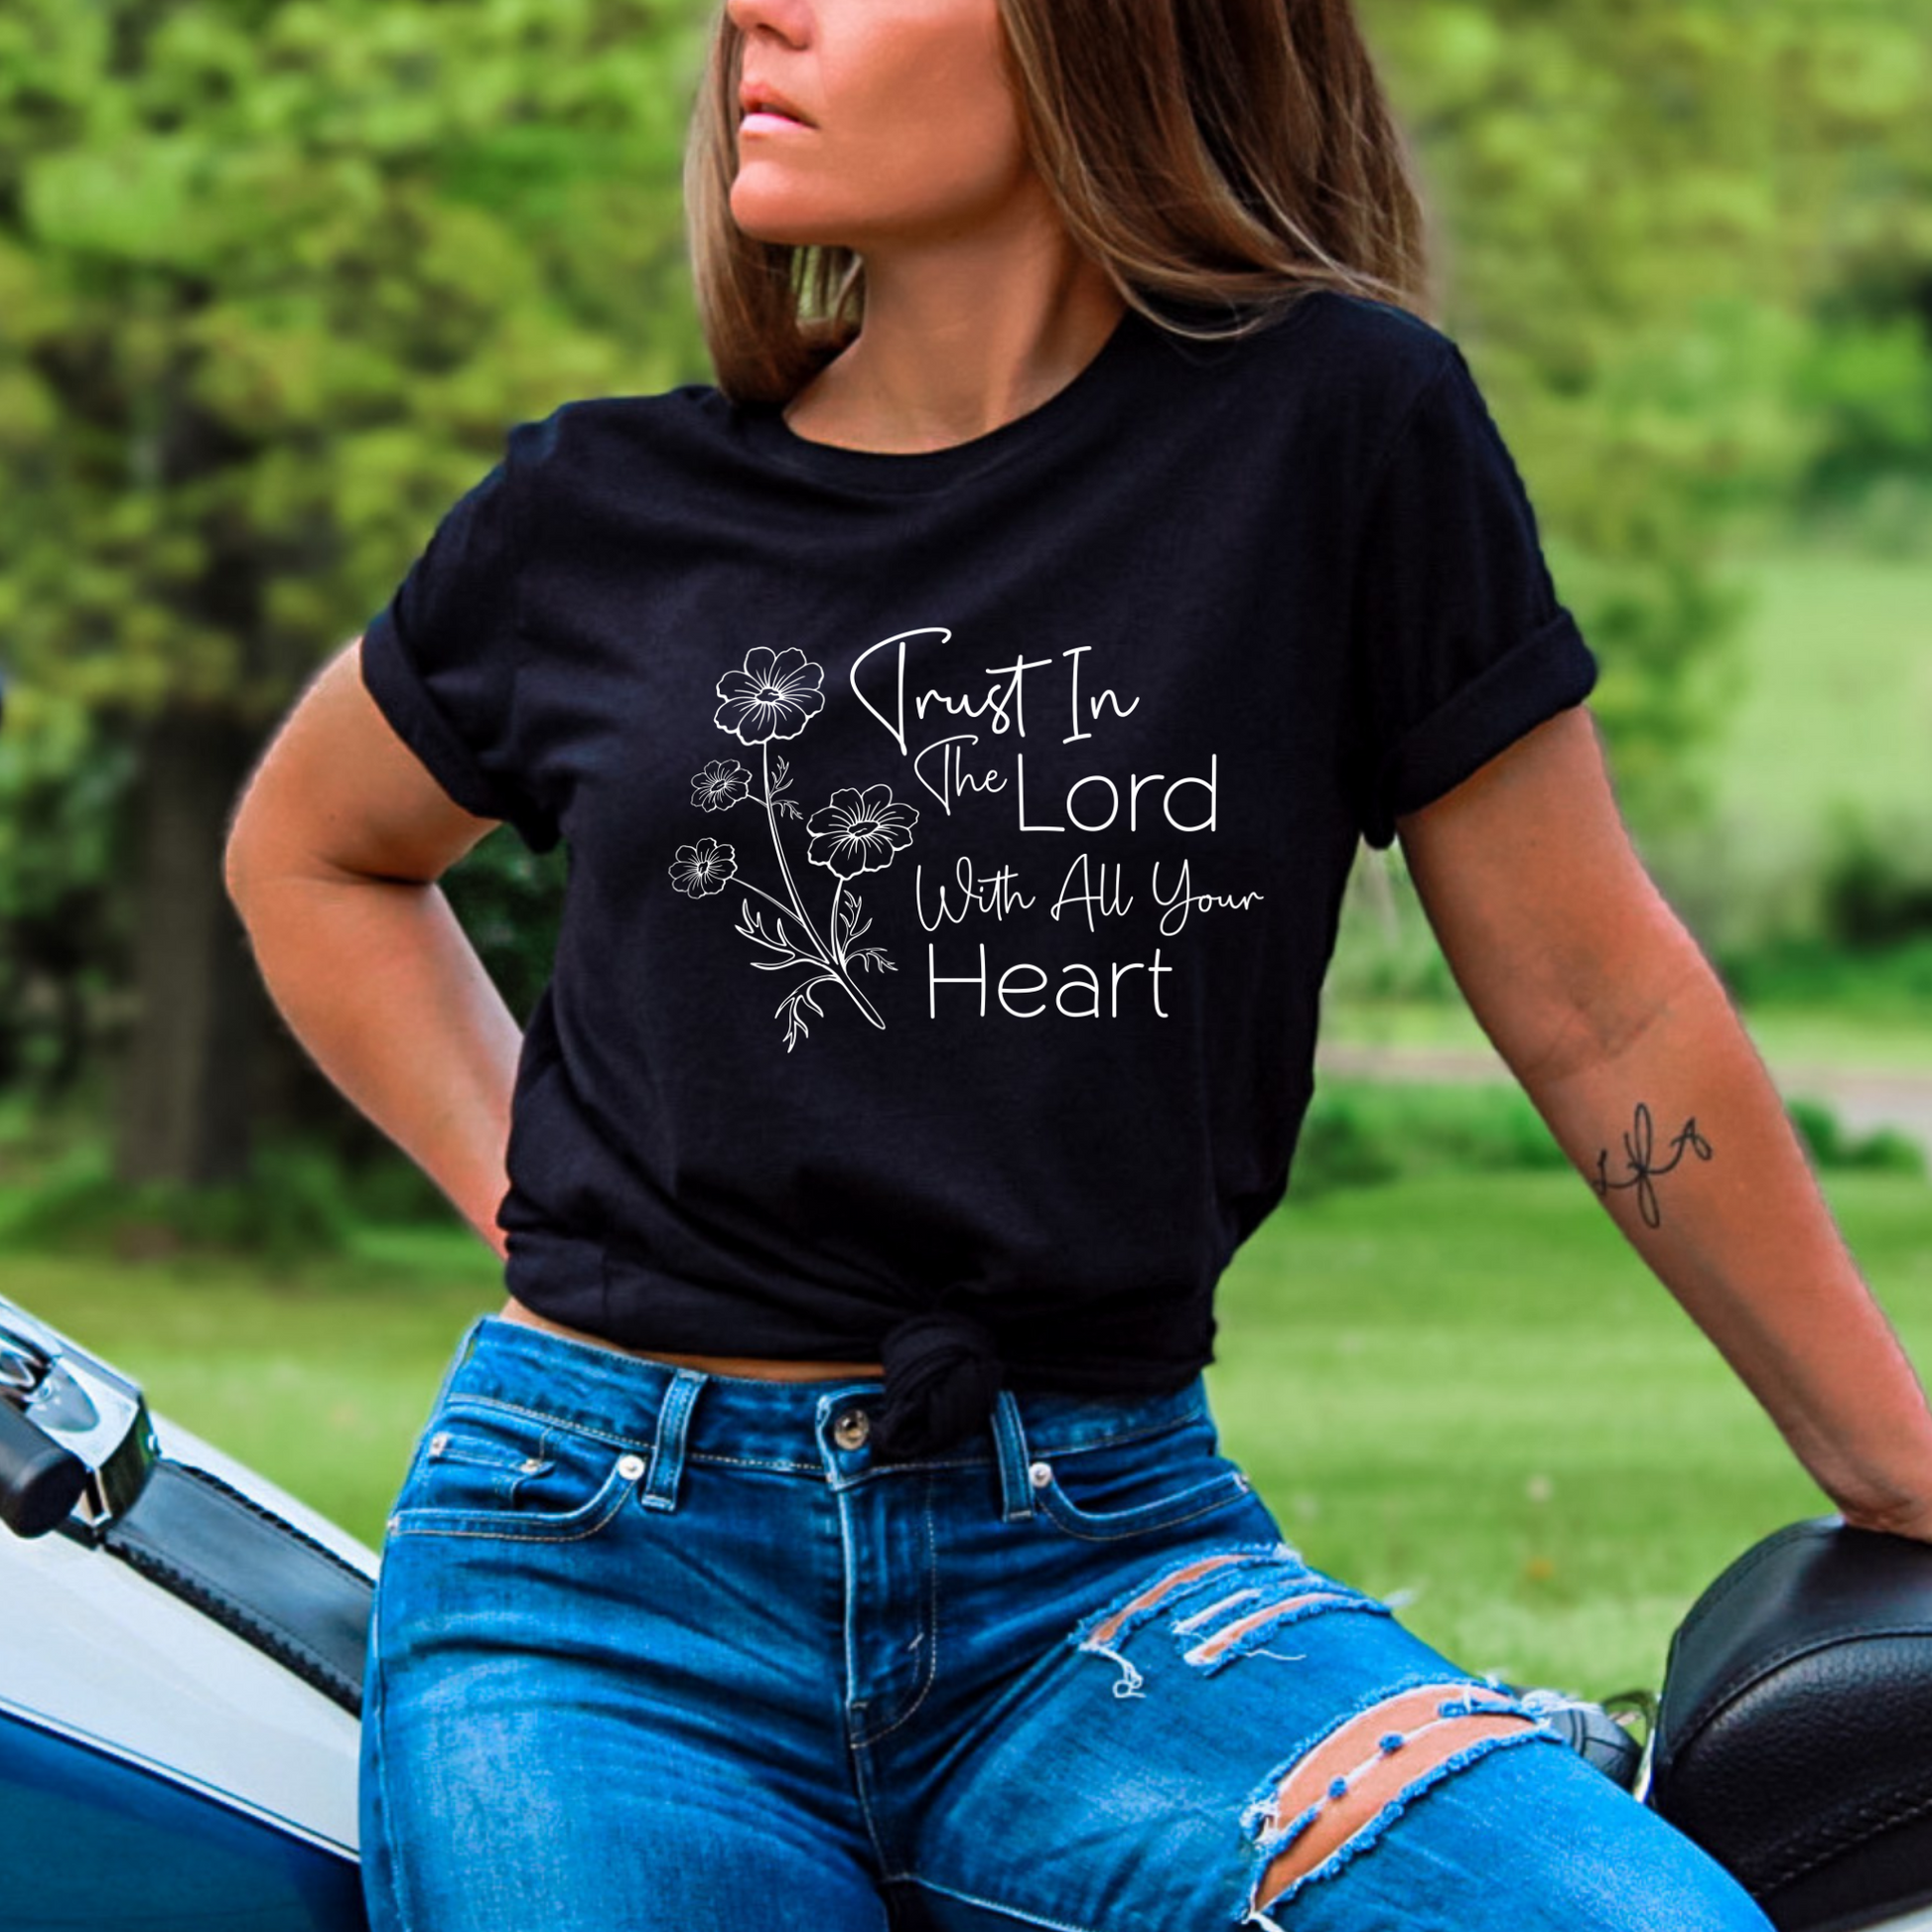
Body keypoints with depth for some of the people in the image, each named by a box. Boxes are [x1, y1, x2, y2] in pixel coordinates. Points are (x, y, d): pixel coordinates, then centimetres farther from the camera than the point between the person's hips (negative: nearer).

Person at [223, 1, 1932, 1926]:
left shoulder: (1336, 431, -1)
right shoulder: (599, 518, 6)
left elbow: (1599, 1012, 5)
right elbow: (309, 850, 26)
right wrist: (537, 1195, 12)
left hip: (1098, 1562, -1)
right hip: (614, 1565, 1)